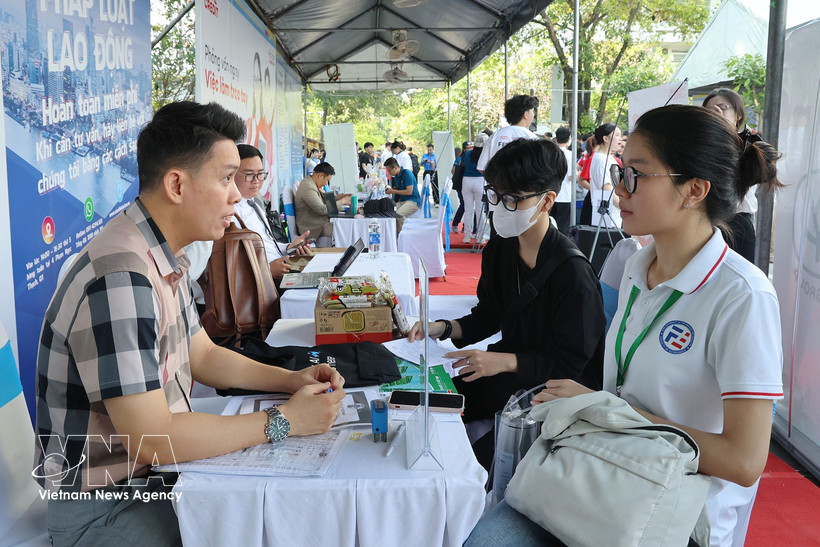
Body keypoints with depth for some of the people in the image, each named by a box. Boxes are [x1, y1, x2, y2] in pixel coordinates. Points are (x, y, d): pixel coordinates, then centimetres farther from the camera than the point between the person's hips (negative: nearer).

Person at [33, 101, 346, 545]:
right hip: (103, 505, -9)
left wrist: (289, 380, -1)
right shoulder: (120, 280, -30)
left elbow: (202, 355, 14)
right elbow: (151, 440, -30)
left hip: (157, 470, 9)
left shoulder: (164, 258, 4)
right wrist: (282, 422, -22)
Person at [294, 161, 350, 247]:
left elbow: (326, 198, 23)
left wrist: (342, 196, 9)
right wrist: (342, 201, -16)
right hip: (314, 228, -10)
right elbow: (323, 210, -25)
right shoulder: (308, 187, -23)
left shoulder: (312, 183, 10)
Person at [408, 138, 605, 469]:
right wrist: (443, 328, -5)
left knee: (484, 455, -22)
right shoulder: (499, 250, 1)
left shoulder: (572, 271, -22)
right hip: (508, 371, 7)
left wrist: (505, 361, -30)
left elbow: (570, 361, -19)